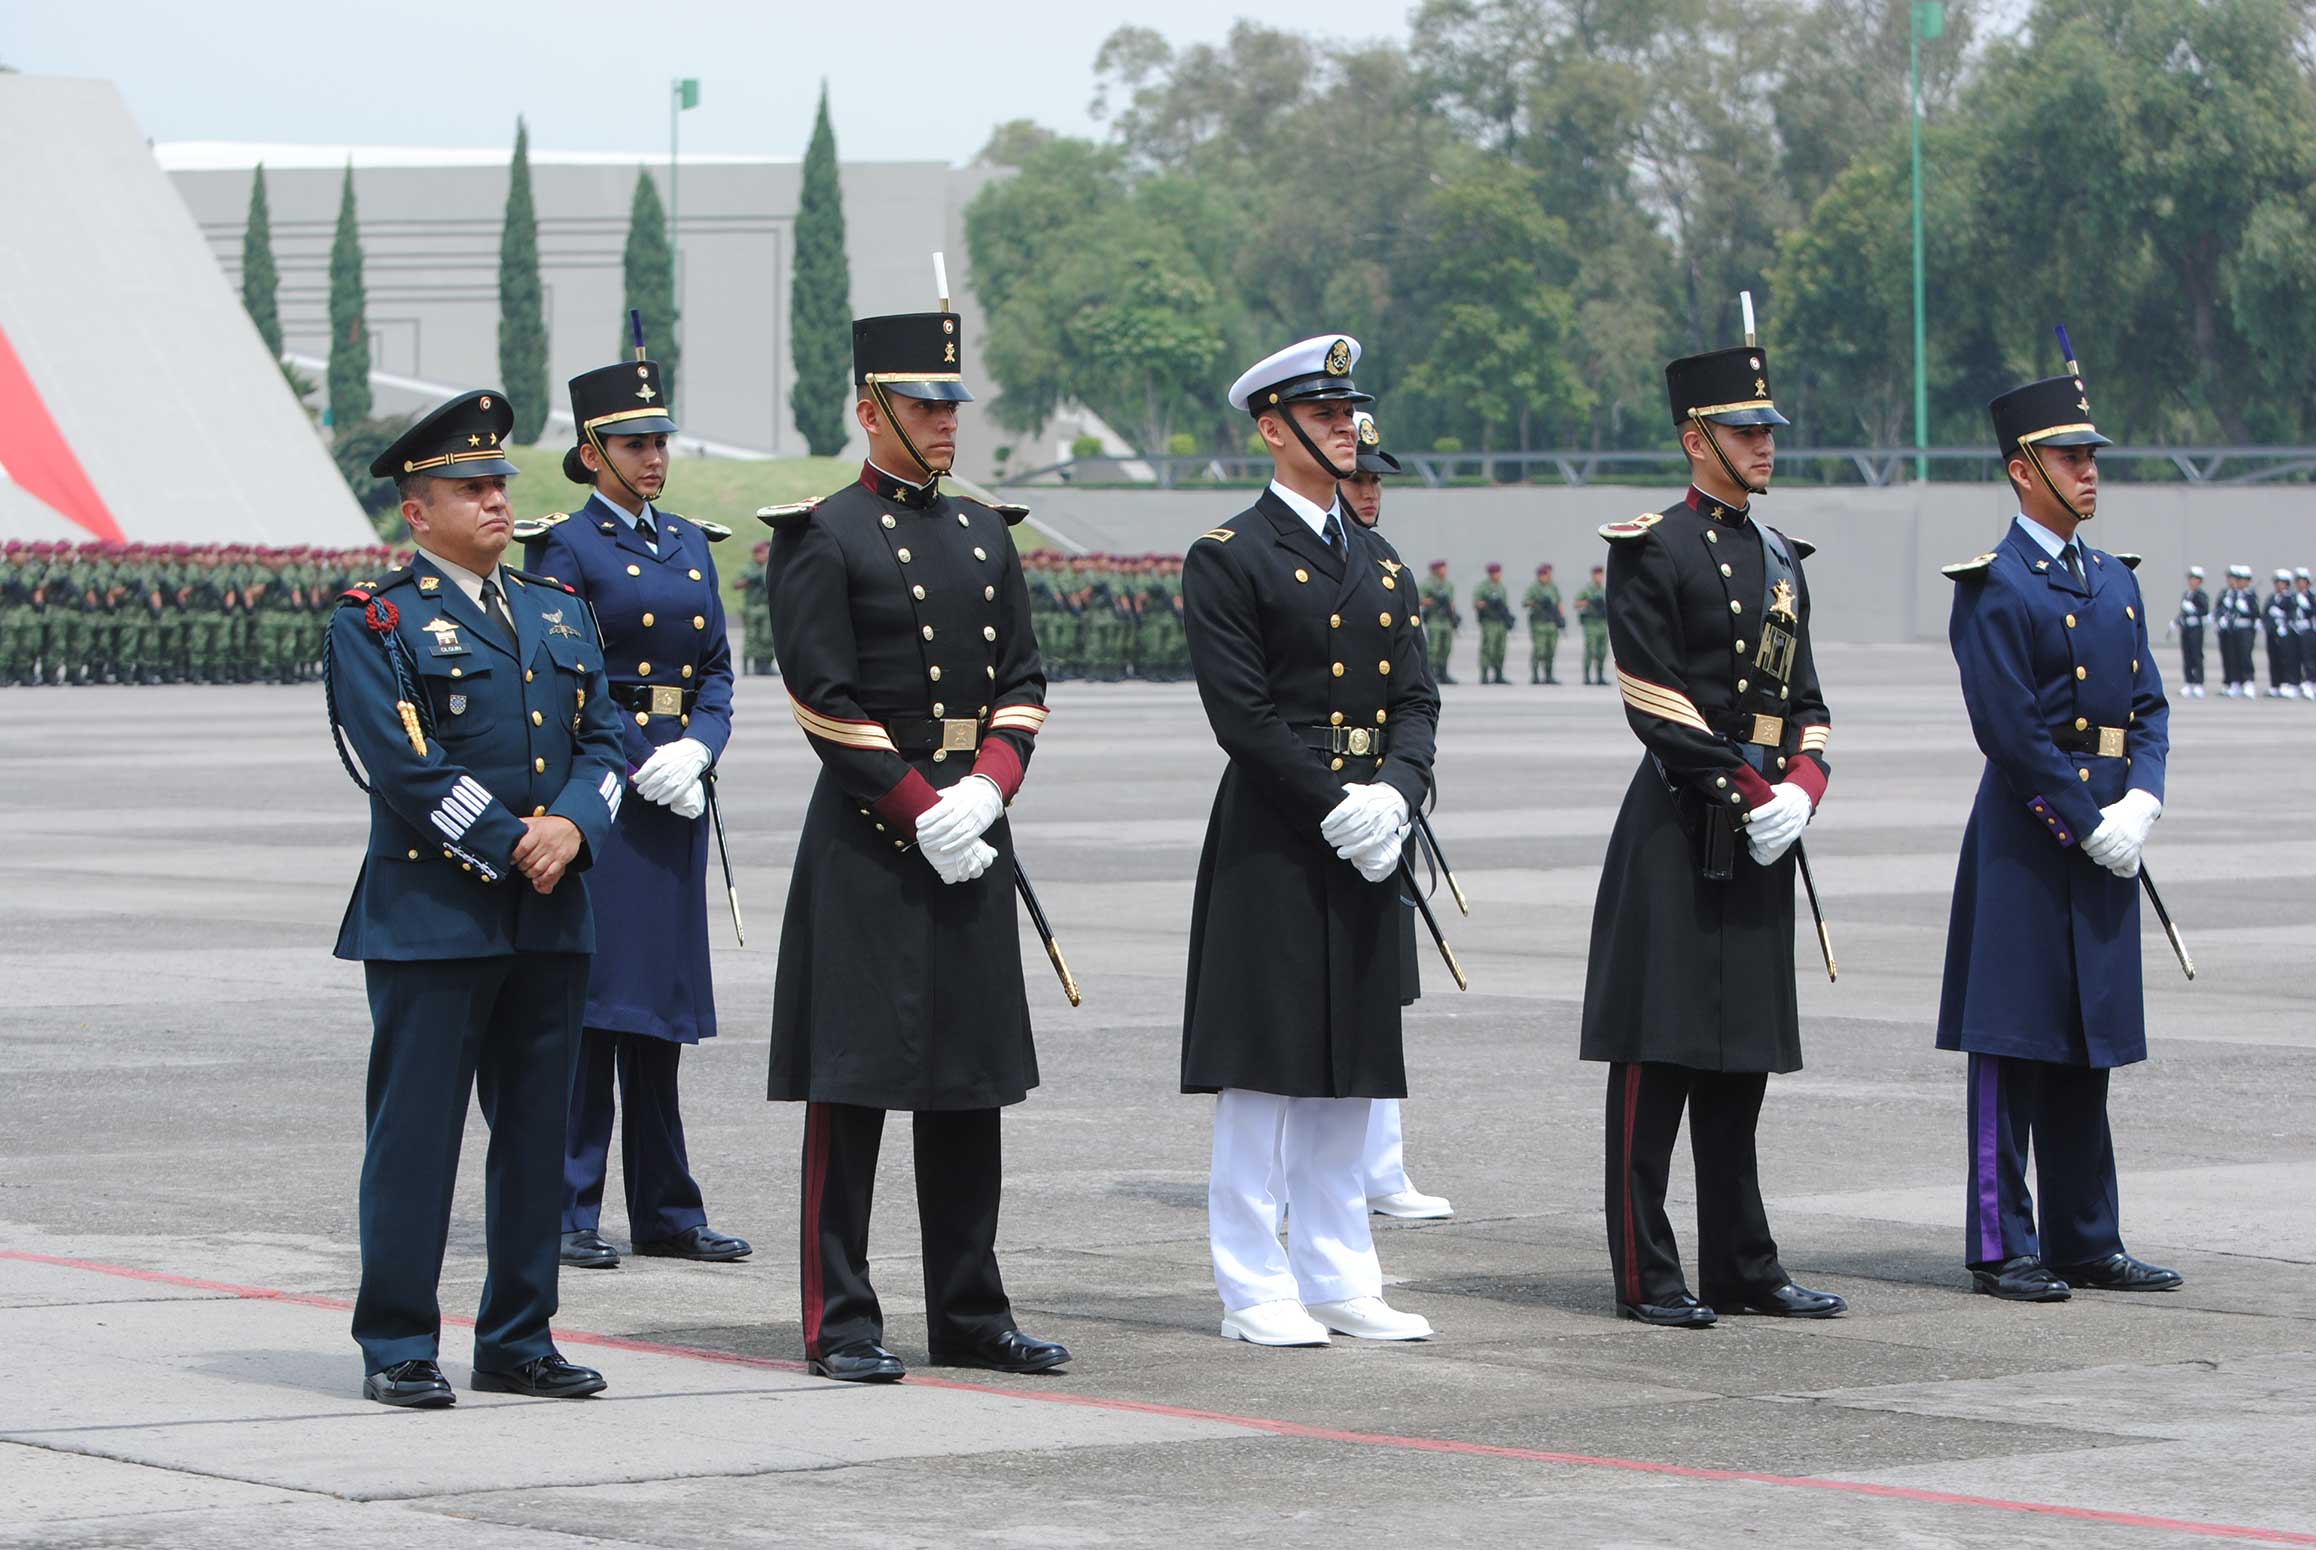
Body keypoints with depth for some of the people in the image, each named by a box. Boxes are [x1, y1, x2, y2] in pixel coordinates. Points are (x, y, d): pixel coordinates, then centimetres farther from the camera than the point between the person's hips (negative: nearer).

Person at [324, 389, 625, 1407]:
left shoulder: (558, 614, 17)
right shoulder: (374, 624, -3)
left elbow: (602, 743, 11)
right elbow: (404, 767, -13)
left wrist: (572, 827, -9)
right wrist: (510, 848, -14)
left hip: (551, 917, 6)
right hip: (430, 914, -6)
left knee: (537, 1131, 8)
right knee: (416, 1131, -3)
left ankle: (518, 1340, 15)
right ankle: (398, 1348, 3)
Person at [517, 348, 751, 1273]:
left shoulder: (691, 545, 15)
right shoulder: (567, 548, -5)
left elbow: (717, 670, 13)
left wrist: (696, 750, -6)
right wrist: (635, 772, -14)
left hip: (675, 784, 7)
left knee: (662, 996, 10)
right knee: (588, 996, -6)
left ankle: (667, 1211, 14)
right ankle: (568, 1213, -2)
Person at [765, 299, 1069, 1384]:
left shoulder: (984, 535, 15)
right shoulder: (824, 538, -5)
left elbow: (1022, 685, 11)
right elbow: (827, 701, -11)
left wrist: (986, 789, -6)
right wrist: (922, 814, -14)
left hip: (971, 836, 7)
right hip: (867, 841, -7)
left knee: (973, 1083, 9)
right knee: (852, 1083, -4)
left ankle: (970, 1315, 16)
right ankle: (841, 1323, -1)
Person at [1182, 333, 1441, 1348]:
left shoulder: (1383, 562, 16)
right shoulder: (1229, 559, -5)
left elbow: (1415, 698, 11)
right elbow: (1242, 713, -12)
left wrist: (1395, 795, -8)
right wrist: (1338, 807, -16)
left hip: (1366, 839, 7)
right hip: (1271, 840, -7)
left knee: (1348, 1072, 9)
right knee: (1261, 1071, -4)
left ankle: (1337, 1282, 15)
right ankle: (1255, 1292, 0)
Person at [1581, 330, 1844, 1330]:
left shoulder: (1781, 560, 17)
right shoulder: (1652, 552, -7)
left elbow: (1805, 700, 16)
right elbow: (1657, 704, -13)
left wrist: (1800, 789, -3)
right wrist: (1744, 795, -15)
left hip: (1761, 837, 7)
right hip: (1678, 826, -7)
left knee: (1741, 1061, 11)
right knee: (1659, 1058, -5)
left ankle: (1743, 1268, 16)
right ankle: (1647, 1277, -2)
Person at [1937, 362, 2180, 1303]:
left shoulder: (2115, 582, 15)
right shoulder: (1994, 587, -9)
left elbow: (2150, 705, 12)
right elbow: (2010, 730, -15)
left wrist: (2140, 804, -5)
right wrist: (2090, 825, -15)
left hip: (2107, 833, 7)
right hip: (2027, 836, -7)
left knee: (2088, 1047, 11)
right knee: (2014, 1044, -4)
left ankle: (2085, 1242, 16)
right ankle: (2001, 1248, 0)